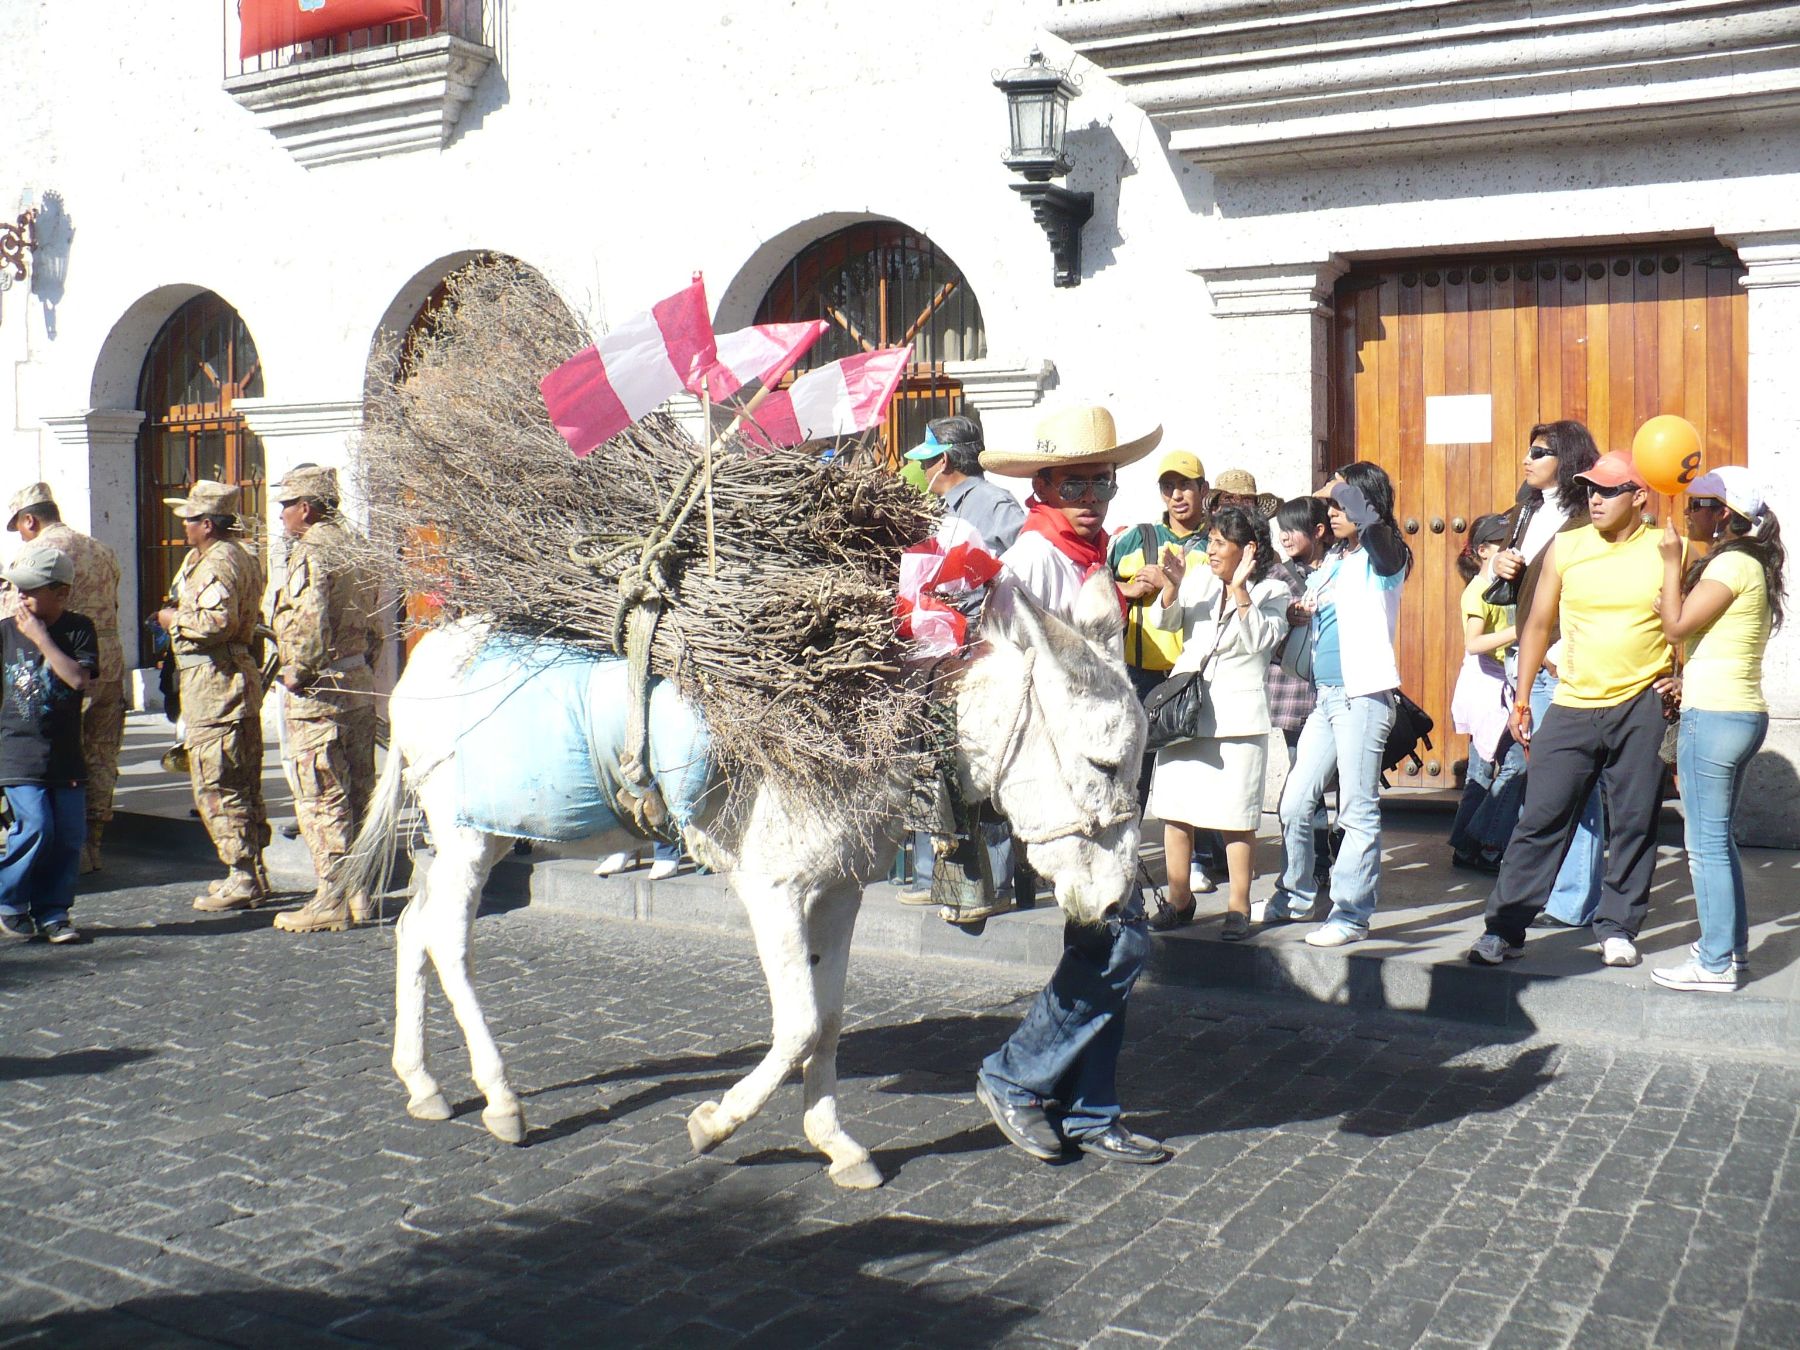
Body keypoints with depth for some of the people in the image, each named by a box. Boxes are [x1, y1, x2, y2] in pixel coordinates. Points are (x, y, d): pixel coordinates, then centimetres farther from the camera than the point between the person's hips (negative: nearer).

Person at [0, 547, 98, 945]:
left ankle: (52, 913, 14)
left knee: (69, 833, 1)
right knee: (35, 827, -12)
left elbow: (78, 678, -17)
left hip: (65, 751, 1)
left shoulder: (79, 629, -1)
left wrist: (40, 636, -16)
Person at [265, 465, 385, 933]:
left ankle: (333, 901, 1)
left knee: (321, 799, -3)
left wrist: (297, 674, -15)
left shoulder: (311, 551, -14)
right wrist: (360, 668, 18)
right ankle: (361, 894, 18)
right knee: (358, 794, 12)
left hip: (318, 690, -9)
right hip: (360, 683, 9)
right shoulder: (356, 545, 13)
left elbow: (310, 623, -26)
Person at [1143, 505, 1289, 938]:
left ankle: (1238, 906, 7)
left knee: (1235, 816, -3)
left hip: (1236, 714, -4)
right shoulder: (1199, 578, 8)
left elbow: (1260, 639, -14)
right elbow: (1165, 620, -1)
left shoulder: (1271, 591, 0)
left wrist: (1240, 590, -19)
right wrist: (1171, 587, -19)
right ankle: (1178, 899, 19)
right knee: (1175, 808, 7)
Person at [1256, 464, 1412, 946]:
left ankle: (1352, 915, 4)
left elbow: (1369, 518, -29)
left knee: (1358, 811, -3)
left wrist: (1340, 489, -11)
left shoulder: (1382, 558, -6)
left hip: (1363, 696, -8)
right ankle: (1295, 897, 26)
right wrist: (1304, 611, 5)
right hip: (1326, 696, 8)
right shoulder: (1334, 559, 16)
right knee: (1295, 804, 11)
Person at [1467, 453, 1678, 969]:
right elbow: (1538, 625, 8)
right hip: (1572, 708, 1)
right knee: (1541, 818, 0)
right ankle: (1506, 929, 5)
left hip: (1640, 708, -1)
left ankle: (1618, 926, 21)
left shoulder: (1667, 550, -2)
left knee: (1633, 822, 6)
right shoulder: (1565, 548, 2)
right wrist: (1521, 702, 8)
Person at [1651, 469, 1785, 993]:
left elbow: (1676, 626, -15)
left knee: (1706, 842, -4)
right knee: (1718, 837, 18)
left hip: (1714, 715, -10)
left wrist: (1672, 561, -9)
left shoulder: (1731, 563, -14)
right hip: (1744, 714, 10)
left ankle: (1715, 964, 1)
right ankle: (1732, 946, 26)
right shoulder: (1752, 565, 15)